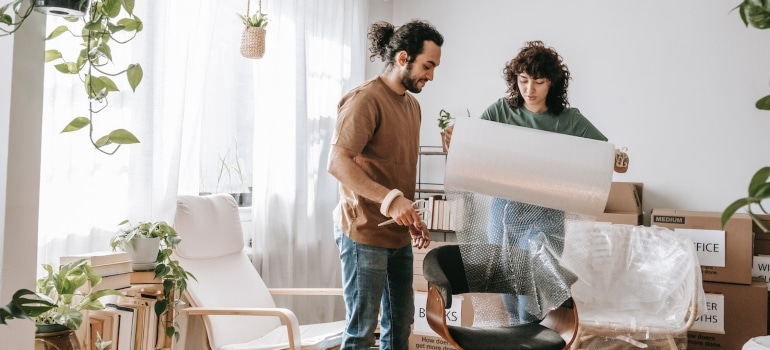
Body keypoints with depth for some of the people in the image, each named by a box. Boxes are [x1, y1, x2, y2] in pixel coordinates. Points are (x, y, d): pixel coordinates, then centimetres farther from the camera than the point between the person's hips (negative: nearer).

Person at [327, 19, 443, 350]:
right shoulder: (365, 99, -14)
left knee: (401, 323, 15)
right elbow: (337, 162, -22)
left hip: (399, 234, 9)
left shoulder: (412, 103, 14)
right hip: (365, 233, -9)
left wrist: (413, 218, 13)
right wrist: (389, 199, -30)